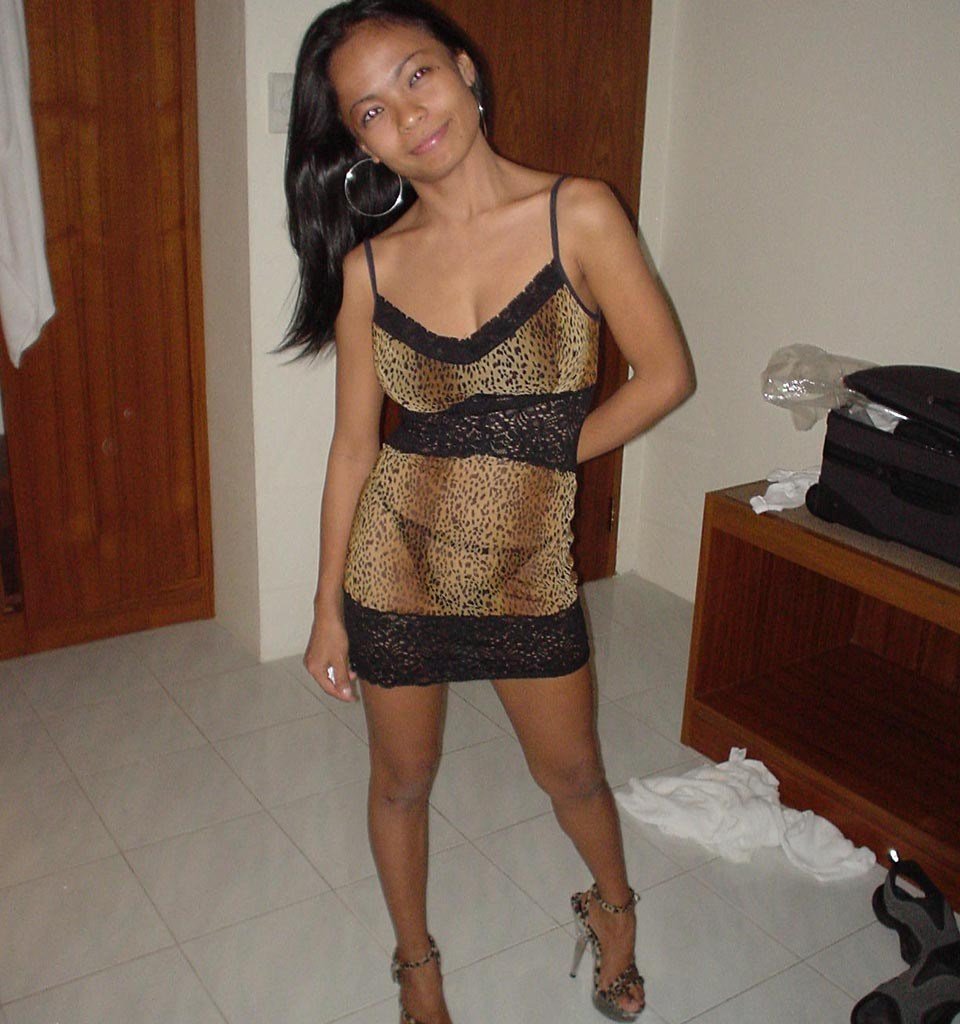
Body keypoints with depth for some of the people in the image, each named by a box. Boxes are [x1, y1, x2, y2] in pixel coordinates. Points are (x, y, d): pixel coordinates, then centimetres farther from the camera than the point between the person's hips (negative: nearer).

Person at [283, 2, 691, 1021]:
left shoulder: (578, 215, -11)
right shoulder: (370, 265, -6)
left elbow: (664, 374, -8)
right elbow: (353, 445, -1)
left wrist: (545, 455, -6)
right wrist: (328, 610, 2)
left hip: (529, 562, -1)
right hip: (397, 557, 1)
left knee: (572, 775, 18)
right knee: (402, 783, 18)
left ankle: (613, 904, 53)